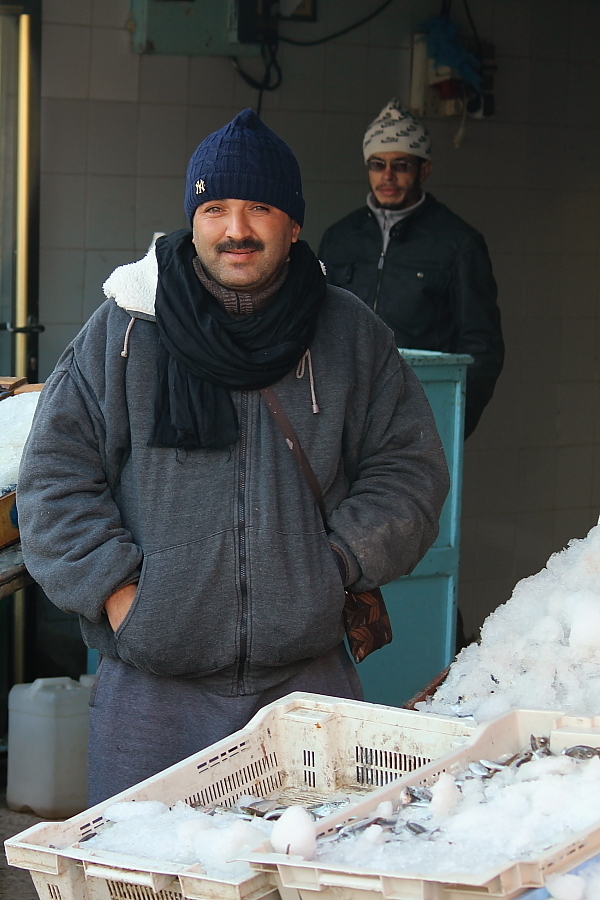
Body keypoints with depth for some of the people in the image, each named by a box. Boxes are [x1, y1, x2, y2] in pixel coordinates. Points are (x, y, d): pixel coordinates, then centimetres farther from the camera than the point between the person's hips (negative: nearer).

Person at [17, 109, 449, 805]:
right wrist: (113, 587, -7)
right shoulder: (123, 330, 2)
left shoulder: (353, 336, 6)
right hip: (151, 682, -1)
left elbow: (409, 467, 11)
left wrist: (337, 562, -3)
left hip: (307, 677, 1)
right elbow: (55, 472, 4)